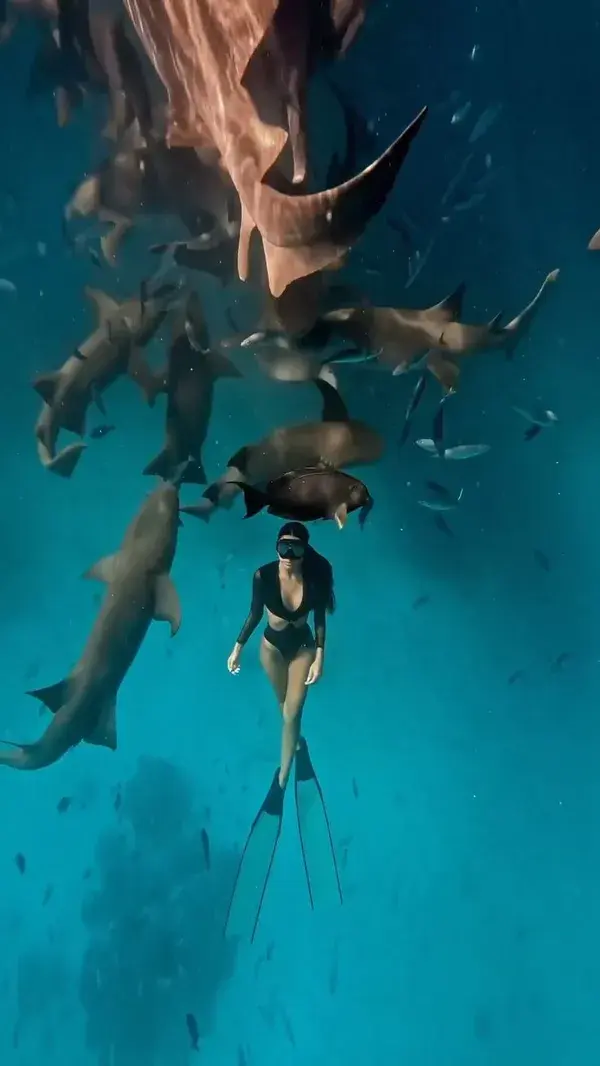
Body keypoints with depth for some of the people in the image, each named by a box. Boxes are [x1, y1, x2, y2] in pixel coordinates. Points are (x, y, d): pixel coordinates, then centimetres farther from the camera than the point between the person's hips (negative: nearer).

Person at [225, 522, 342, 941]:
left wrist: (320, 656, -11)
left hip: (303, 648, -2)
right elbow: (255, 613, -8)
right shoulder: (263, 576, -24)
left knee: (292, 713, 0)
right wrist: (238, 647, -5)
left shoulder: (316, 579, -25)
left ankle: (283, 777, 15)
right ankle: (296, 741, 54)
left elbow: (321, 619, -11)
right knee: (285, 704, 23)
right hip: (272, 646, 2)